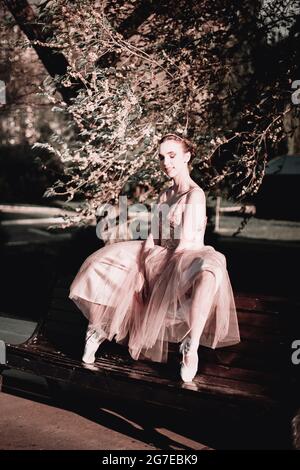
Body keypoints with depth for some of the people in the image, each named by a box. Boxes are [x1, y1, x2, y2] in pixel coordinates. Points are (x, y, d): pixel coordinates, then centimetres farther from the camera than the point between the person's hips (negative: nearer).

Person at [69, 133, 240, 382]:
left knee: (207, 275, -44)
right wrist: (145, 261, -7)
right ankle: (96, 333, 7)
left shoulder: (195, 194, -10)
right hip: (161, 261, 8)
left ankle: (192, 347, -43)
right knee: (102, 266, 2)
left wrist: (161, 268, -12)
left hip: (186, 263, -8)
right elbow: (152, 238, 9)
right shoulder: (165, 195, 14)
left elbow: (186, 243, -16)